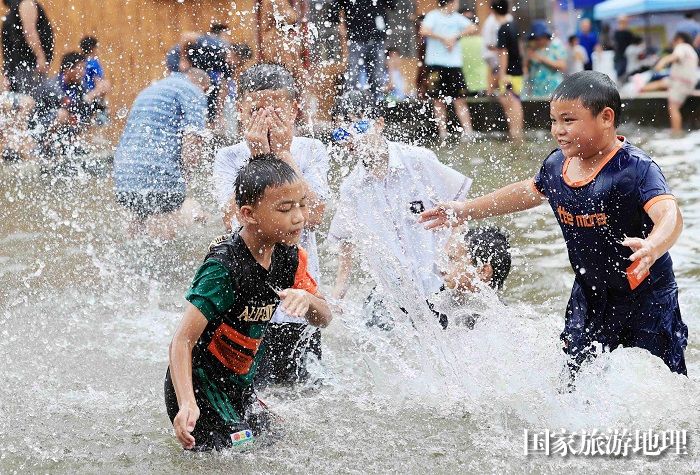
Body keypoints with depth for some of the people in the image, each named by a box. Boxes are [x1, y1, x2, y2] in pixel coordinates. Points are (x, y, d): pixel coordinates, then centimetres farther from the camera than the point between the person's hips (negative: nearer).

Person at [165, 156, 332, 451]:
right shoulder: (225, 268, -26)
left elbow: (324, 319, 3)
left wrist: (308, 300, -22)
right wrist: (187, 404, -43)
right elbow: (182, 341, -29)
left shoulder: (288, 255, -3)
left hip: (239, 387, 8)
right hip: (199, 390, -8)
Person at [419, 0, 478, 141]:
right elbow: (424, 31, -16)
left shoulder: (457, 17, 13)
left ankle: (467, 131, -8)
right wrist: (444, 38, -14)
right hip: (436, 63, -4)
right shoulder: (433, 15, 0)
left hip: (454, 64, 4)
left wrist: (455, 37, -9)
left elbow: (472, 28, 2)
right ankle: (442, 132, 6)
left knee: (460, 99, -3)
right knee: (439, 100, 1)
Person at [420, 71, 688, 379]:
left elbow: (670, 214, -40)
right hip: (590, 293, 6)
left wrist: (651, 249, -63)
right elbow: (528, 192, 17)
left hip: (645, 295, -6)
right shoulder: (556, 165, -4)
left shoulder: (635, 168, -26)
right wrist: (466, 211, 21)